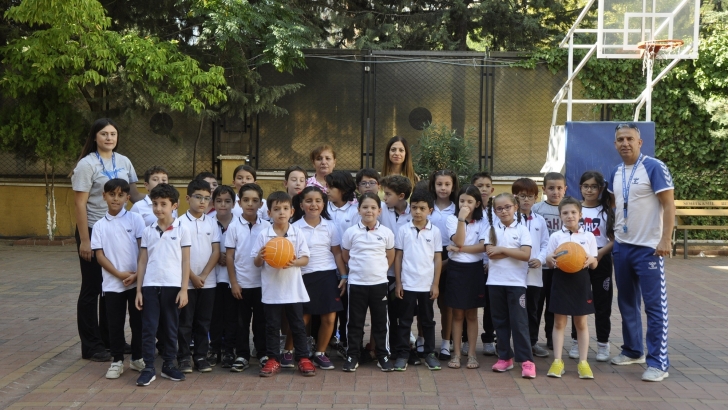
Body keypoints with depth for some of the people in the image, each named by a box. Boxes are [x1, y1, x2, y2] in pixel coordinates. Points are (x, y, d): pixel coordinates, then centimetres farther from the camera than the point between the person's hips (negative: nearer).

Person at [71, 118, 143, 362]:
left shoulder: (124, 162, 5)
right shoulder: (87, 164, -11)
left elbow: (133, 192, 13)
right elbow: (80, 204, -13)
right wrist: (84, 240, -17)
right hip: (94, 231, -6)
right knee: (92, 288, 4)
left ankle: (110, 339, 27)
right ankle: (91, 346, 13)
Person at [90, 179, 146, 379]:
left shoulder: (135, 219, 0)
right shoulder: (100, 225, 4)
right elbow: (99, 255, -1)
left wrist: (137, 275, -12)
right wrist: (120, 274, -12)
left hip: (136, 281, -1)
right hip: (112, 283, 1)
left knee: (138, 321, 7)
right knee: (115, 323, 7)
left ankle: (137, 358, 22)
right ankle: (117, 361, 18)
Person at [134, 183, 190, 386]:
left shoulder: (182, 230, -1)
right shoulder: (148, 231, 6)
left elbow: (185, 261, -1)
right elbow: (142, 262, 8)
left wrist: (184, 289, -6)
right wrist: (138, 290, 3)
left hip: (172, 286, -1)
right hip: (150, 286, 2)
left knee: (170, 328, 9)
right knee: (148, 328, 1)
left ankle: (168, 365, 20)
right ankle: (148, 368, 8)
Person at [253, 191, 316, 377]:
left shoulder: (297, 233, -1)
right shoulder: (264, 235, -2)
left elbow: (305, 258, 0)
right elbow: (257, 263, 3)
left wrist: (294, 262, -20)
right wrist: (260, 257, -20)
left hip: (293, 288, 0)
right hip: (271, 289, 0)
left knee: (298, 325, 7)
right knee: (272, 325, 8)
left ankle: (303, 358, 17)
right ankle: (273, 360, 18)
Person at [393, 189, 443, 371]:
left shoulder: (435, 232, 0)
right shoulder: (403, 230, -1)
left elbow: (438, 259, 2)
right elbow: (398, 257, 2)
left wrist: (436, 284, -1)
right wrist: (397, 283, -2)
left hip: (427, 285, 1)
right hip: (407, 284, 0)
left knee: (427, 321, 11)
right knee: (404, 321, 6)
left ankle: (429, 353, 21)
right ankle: (402, 354, 13)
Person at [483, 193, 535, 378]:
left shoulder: (522, 229, -1)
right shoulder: (492, 229, 5)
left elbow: (526, 255, -13)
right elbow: (490, 252, -9)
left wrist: (502, 249, -12)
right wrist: (514, 251, -11)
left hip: (516, 282, -3)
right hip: (495, 281, 3)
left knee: (519, 321, -4)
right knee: (500, 321, 9)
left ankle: (526, 360, -2)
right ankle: (505, 357, 19)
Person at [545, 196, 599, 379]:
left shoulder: (588, 236, 2)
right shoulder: (555, 236, 1)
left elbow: (594, 264, 4)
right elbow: (549, 261, 3)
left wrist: (590, 260, -19)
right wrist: (550, 260, -20)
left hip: (581, 282, 0)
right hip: (561, 281, 0)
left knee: (581, 323, 7)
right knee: (559, 322, 4)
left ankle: (583, 362, 14)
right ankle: (557, 361, 11)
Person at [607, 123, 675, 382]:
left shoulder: (654, 167, -10)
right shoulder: (615, 173, 9)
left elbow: (669, 205, -13)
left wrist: (665, 240, -19)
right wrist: (611, 235, 14)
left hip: (648, 248, -7)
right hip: (621, 247, 7)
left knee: (655, 306, -3)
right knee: (627, 303, 15)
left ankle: (658, 363, 1)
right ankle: (633, 351, 28)